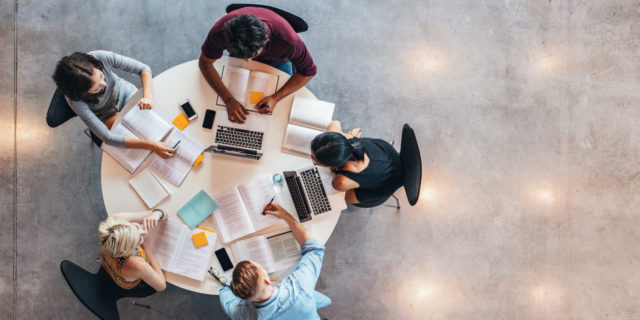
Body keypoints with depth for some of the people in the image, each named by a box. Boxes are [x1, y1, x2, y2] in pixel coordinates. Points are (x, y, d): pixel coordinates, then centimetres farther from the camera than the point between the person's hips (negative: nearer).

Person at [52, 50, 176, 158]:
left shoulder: (101, 57, -35)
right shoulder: (75, 100, -38)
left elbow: (144, 69, -23)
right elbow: (107, 138, -38)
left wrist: (147, 96, -42)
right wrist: (151, 145, -45)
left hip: (125, 92, 3)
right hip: (107, 115, -2)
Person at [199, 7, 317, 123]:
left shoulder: (287, 39, -46)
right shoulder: (220, 31, -42)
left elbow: (308, 71, -30)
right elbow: (205, 63, -25)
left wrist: (275, 98, -39)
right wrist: (228, 100, -37)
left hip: (276, 60, -1)